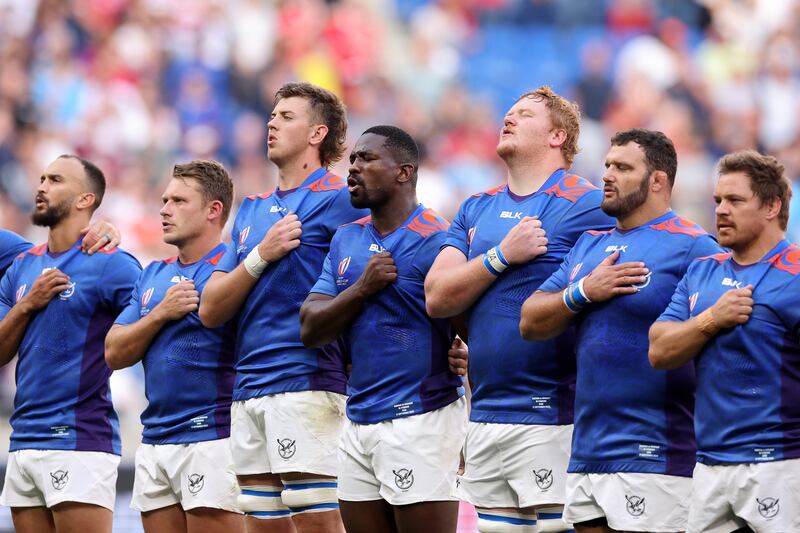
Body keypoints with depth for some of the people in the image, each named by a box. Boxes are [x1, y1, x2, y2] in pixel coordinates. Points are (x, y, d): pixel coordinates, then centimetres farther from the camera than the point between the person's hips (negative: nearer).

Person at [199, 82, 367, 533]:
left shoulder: (340, 200, -1)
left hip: (307, 383, -7)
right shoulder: (252, 212, 20)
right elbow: (211, 310, 13)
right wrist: (262, 254, -1)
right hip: (250, 392, 7)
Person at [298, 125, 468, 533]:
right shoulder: (345, 240, 13)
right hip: (358, 422, 7)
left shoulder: (436, 240, -9)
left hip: (420, 422, -7)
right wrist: (363, 288, -9)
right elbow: (310, 329, 6)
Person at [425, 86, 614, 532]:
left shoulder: (587, 206, -5)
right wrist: (502, 255, -7)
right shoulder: (476, 209, 16)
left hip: (552, 419, -7)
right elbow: (437, 298, 5)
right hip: (486, 415, 7)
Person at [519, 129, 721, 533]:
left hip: (653, 457, -8)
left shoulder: (692, 248, -7)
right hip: (586, 453, 8)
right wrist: (584, 291, -3)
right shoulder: (589, 246, 17)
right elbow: (530, 324, 13)